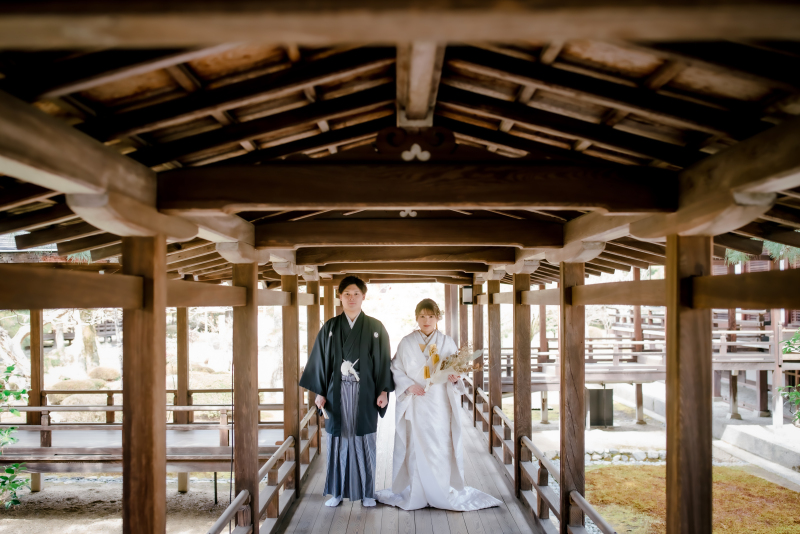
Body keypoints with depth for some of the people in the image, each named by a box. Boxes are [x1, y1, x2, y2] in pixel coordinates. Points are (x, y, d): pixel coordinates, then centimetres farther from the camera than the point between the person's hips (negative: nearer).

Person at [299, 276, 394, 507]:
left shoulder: (375, 328, 2)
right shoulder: (330, 328, 4)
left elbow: (384, 361, 1)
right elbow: (320, 360, 4)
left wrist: (384, 391, -6)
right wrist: (319, 392, -1)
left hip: (365, 393, -1)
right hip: (337, 393, 1)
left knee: (364, 441, 4)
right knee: (339, 440, 6)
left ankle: (366, 492, 16)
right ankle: (337, 491, 16)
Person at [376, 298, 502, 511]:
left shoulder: (447, 343, 6)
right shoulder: (406, 343, 5)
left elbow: (457, 372, 6)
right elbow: (396, 370, 5)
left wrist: (455, 378, -15)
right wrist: (408, 385, -10)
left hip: (440, 404, 0)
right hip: (414, 404, 0)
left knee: (441, 446, -2)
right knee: (415, 447, 0)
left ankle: (445, 492, 9)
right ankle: (415, 492, 11)